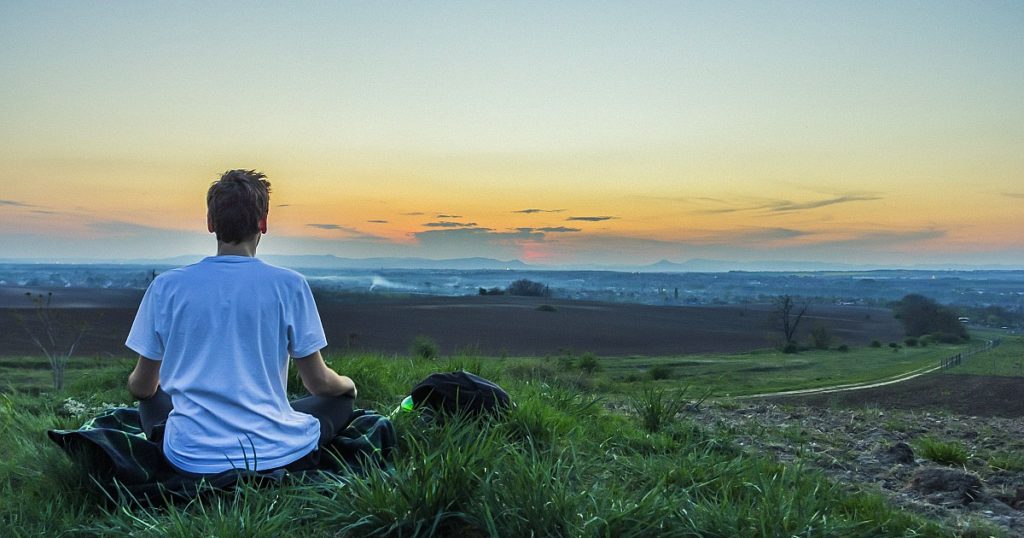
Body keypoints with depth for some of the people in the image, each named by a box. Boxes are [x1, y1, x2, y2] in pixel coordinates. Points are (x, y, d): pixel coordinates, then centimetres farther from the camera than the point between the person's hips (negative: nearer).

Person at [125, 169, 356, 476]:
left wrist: (135, 384, 34)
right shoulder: (289, 285, -8)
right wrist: (348, 384, 23)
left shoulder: (166, 286, -3)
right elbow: (318, 382, -1)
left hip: (191, 460, 2)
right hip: (275, 455, -2)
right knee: (341, 399, 24)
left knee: (151, 401, 33)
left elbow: (142, 387, 8)